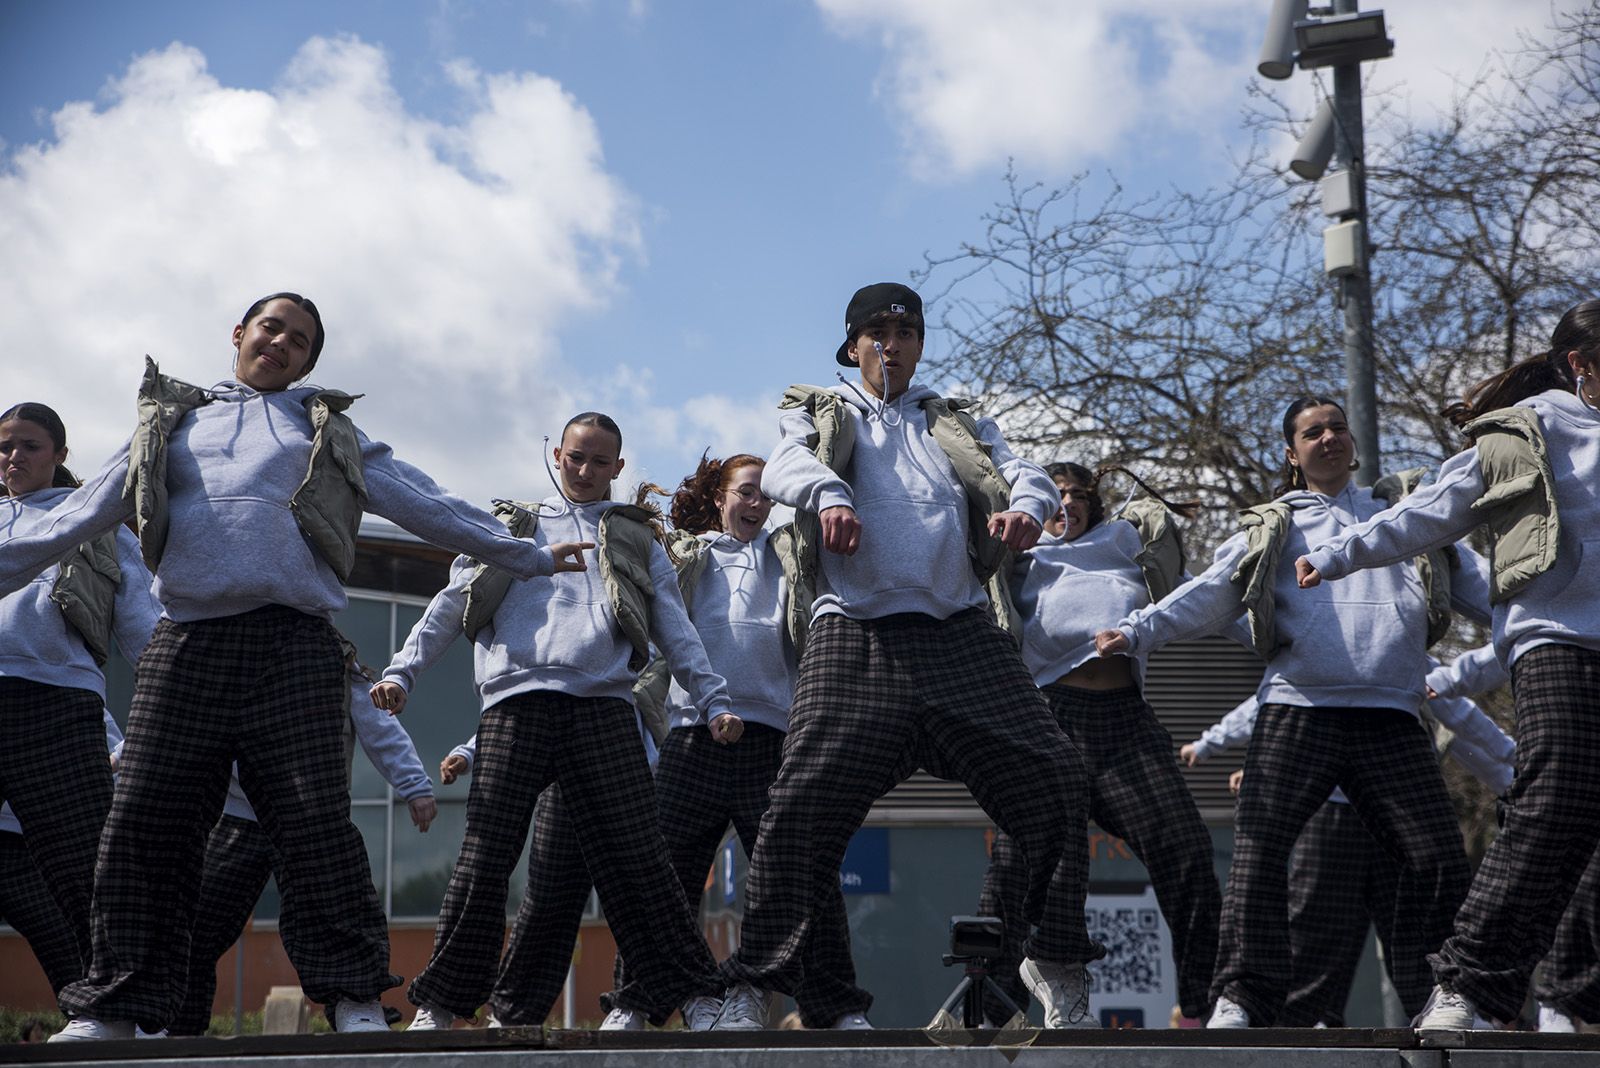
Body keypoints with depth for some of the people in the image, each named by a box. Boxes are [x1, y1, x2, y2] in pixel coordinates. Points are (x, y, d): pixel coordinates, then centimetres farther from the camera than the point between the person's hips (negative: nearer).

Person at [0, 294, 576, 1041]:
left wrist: (527, 556, 19)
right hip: (184, 643, 2)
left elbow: (425, 505, 21)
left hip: (291, 645, -1)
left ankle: (355, 1000, -6)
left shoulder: (327, 432, 22)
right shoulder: (171, 424, 25)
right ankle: (112, 1006, 2)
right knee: (144, 824, -4)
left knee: (314, 824, -10)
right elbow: (75, 519, 25)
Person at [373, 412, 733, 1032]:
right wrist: (402, 671, 7)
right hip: (516, 701, 0)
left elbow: (676, 631, 18)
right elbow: (451, 607, 19)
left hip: (603, 706, 0)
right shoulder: (513, 528, 24)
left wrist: (714, 701, 5)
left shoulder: (637, 540, 24)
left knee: (634, 852, -7)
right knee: (486, 851, -7)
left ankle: (694, 995, -5)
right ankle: (439, 1004, 0)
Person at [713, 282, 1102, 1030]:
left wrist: (1027, 506, -17)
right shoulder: (818, 414, 19)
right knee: (801, 807, -13)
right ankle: (752, 989, -3)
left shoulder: (959, 426, 25)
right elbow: (783, 470, -3)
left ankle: (1054, 964, 10)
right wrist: (827, 494, -28)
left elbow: (1028, 475, 9)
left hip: (960, 635, 3)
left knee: (1054, 783, -6)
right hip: (856, 635, -2)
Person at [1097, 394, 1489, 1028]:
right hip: (1297, 709, -1)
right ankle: (1243, 998, -14)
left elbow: (1480, 584, 21)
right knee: (1257, 849, -15)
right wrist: (1138, 631, -3)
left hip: (1390, 719, 1)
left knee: (1440, 859, -6)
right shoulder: (1273, 529, 21)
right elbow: (1206, 596, 12)